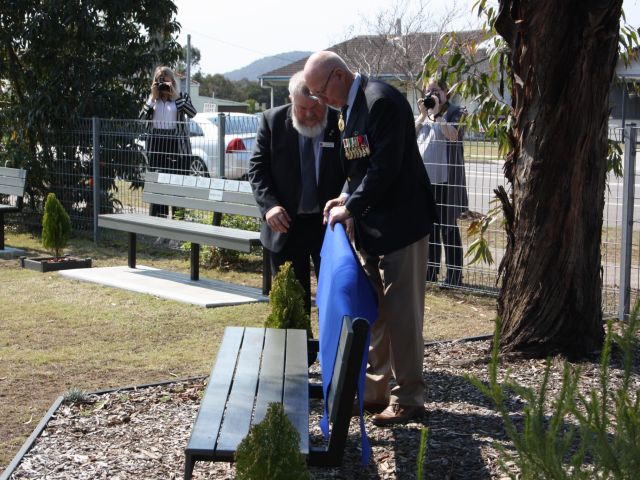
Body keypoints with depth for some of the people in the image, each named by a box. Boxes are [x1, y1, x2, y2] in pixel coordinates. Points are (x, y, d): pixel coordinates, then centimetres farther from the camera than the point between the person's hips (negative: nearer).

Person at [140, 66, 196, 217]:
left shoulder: (181, 97, 8)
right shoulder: (152, 99, 14)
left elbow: (192, 112, -10)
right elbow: (142, 117, 0)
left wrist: (175, 96, -10)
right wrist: (153, 97, -3)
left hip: (176, 143, -2)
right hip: (156, 143, 2)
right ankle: (155, 219, 2)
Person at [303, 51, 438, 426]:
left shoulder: (381, 101, -18)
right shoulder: (349, 108, 12)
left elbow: (386, 167, -23)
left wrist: (352, 206, -16)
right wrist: (347, 198, 4)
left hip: (400, 223, -10)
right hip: (372, 226, 10)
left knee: (401, 311, -3)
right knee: (374, 310, 14)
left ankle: (408, 398, 8)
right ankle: (376, 389, 24)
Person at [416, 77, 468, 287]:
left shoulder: (456, 112, 1)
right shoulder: (425, 113, 18)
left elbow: (453, 135, -17)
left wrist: (436, 113, -14)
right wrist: (423, 114, -3)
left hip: (446, 178, -5)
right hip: (425, 177, 6)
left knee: (448, 227, -4)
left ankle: (454, 274, 1)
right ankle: (430, 270, 18)